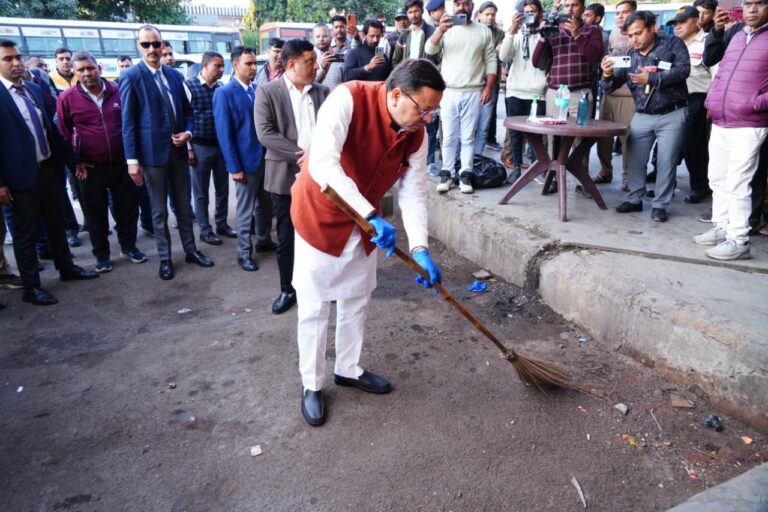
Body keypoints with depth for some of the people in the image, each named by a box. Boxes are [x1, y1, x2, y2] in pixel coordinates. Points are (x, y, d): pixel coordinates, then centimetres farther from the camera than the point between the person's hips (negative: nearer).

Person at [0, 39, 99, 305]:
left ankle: (66, 267, 35)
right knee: (25, 233, 5)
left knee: (56, 223, 19)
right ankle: (31, 287, 15)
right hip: (22, 175, -6)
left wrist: (72, 160, 15)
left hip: (50, 168, 7)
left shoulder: (34, 89, 10)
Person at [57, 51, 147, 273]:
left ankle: (128, 245, 28)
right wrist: (74, 161, -1)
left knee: (128, 206, 10)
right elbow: (63, 133, 3)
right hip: (90, 168, -1)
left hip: (122, 164, 2)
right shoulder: (67, 98, -5)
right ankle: (101, 254, 22)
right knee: (96, 213, 8)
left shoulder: (118, 91, 0)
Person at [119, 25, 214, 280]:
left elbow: (187, 110, 17)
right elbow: (128, 122, -9)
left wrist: (188, 132, -4)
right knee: (159, 210, 7)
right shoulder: (131, 77, -7)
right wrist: (132, 159, -13)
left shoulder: (175, 75, 9)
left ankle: (190, 250, 26)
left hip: (178, 150, 5)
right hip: (152, 152, -4)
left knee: (183, 205, 14)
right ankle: (165, 259, 18)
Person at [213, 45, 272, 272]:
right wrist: (234, 167, -15)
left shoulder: (259, 89, 6)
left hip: (266, 157, 5)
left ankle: (264, 241, 36)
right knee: (245, 209, 6)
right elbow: (224, 133, -12)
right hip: (246, 161, -5)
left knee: (265, 204, 17)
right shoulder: (225, 93, -10)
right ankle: (244, 253, 19)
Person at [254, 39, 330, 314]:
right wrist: (300, 155, -17)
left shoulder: (323, 92, 9)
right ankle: (288, 290, 21)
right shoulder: (267, 92, -1)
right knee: (286, 239, 6)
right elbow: (265, 133, -11)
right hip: (286, 177, -2)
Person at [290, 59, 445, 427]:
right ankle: (311, 384, 22)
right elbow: (322, 164, -37)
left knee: (357, 300, 16)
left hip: (365, 223, 6)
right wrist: (371, 215, -43)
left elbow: (414, 191, -6)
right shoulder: (348, 99, -27)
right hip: (320, 215, -6)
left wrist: (420, 248, -18)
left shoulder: (416, 132, -9)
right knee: (314, 306, 3)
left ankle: (348, 369, 37)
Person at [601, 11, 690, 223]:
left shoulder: (672, 44, -4)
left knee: (666, 162, 0)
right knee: (635, 160, 5)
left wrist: (651, 78, -25)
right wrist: (608, 75, -21)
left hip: (671, 115, -4)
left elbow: (683, 69, -18)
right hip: (642, 116, 4)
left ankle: (660, 205, 9)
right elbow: (610, 86, 1)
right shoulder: (630, 56, 5)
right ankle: (634, 199, 20)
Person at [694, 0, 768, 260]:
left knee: (737, 185, -8)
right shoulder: (737, 36, 16)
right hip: (719, 123, 7)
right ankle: (721, 228, 26)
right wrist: (711, 99, 11)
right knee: (717, 179, 14)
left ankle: (738, 240, 0)